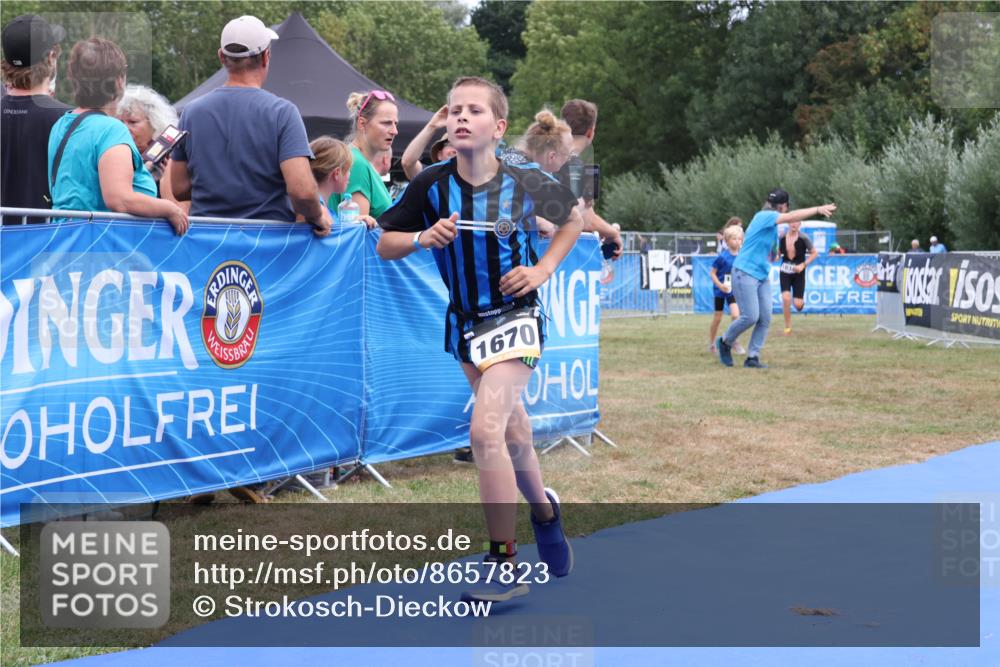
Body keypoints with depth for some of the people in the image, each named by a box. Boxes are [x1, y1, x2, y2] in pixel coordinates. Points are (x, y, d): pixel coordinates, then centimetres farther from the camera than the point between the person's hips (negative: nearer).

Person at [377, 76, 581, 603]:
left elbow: (573, 219, 9)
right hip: (465, 323, 4)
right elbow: (384, 244, 1)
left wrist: (543, 269, -3)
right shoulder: (431, 184, -8)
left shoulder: (525, 183, -11)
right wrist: (421, 238, -19)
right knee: (512, 433, 18)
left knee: (486, 430, -22)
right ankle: (543, 508, 48)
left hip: (514, 318, -4)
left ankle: (503, 566, -14)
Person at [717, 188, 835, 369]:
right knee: (750, 317, -11)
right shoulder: (763, 216, -13)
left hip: (762, 276, 9)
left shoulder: (772, 222, 12)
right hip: (745, 273, -9)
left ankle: (752, 357, 4)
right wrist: (818, 210, -24)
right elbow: (791, 217, -23)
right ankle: (725, 342, 12)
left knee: (765, 319, 0)